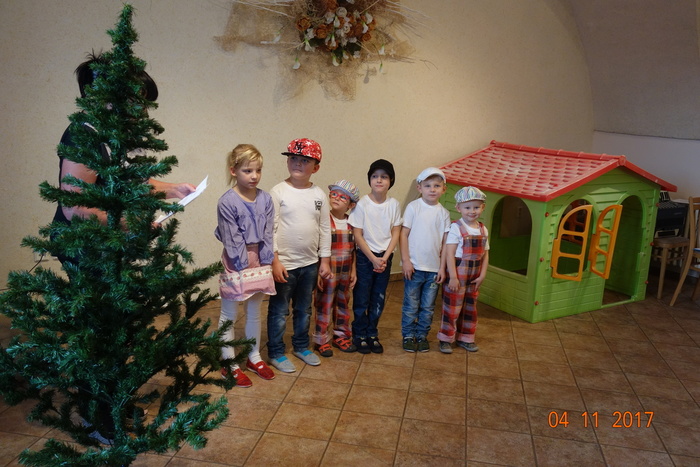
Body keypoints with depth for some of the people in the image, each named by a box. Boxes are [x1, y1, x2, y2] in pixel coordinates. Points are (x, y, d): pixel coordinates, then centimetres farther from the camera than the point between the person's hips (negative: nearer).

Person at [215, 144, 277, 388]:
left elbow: (267, 235, 0)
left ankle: (254, 358, 34)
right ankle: (229, 365, 21)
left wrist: (265, 264, -4)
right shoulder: (227, 202, -16)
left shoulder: (265, 199, -1)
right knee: (228, 316, 8)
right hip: (236, 263, -5)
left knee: (254, 313, 18)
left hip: (259, 261, 5)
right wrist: (244, 267, -13)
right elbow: (233, 241, -15)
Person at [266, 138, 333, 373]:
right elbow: (270, 229, -11)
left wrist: (325, 260, 6)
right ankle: (276, 353, 25)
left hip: (310, 263, 4)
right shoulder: (278, 192, -9)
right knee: (279, 312, 8)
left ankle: (301, 346, 38)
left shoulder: (319, 194, 3)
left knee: (304, 310, 20)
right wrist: (274, 261, -15)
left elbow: (325, 229, 7)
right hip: (285, 264, -4)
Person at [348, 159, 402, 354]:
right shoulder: (362, 204, -11)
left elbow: (396, 233, 1)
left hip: (385, 257, 3)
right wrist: (373, 258, -13)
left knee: (378, 299, 11)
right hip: (365, 256, -3)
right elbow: (357, 235, -10)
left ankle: (372, 334, 26)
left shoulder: (394, 205, -2)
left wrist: (384, 258, -9)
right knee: (361, 299, 4)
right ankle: (360, 335, 20)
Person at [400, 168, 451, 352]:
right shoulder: (413, 207, -5)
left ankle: (422, 335, 26)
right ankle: (408, 336, 21)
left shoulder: (443, 213, 4)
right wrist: (405, 260, -10)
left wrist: (443, 267, 0)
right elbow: (404, 234, -5)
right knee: (411, 305, 6)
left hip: (434, 268, 3)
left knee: (428, 306, 11)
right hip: (414, 266, -3)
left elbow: (445, 242, 5)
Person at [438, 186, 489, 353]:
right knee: (452, 308, 2)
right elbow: (449, 253, -17)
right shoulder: (456, 227, -13)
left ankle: (465, 338, 31)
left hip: (474, 277, 6)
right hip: (458, 273, -6)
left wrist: (482, 275, -2)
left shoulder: (483, 230, 4)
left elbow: (485, 254, 6)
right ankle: (446, 339, 15)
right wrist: (453, 277, -20)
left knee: (470, 308, 16)